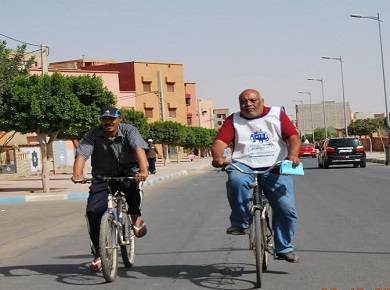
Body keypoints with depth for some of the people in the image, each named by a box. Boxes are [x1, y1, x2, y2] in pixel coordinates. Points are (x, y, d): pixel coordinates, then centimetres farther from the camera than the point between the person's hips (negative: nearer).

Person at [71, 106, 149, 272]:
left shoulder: (129, 131, -10)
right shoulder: (93, 135, -8)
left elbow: (138, 148, -28)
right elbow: (81, 154, -21)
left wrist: (143, 170, -47)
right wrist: (77, 173, -43)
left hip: (128, 173, -2)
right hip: (103, 177, 2)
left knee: (132, 186, -38)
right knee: (93, 211, -16)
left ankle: (136, 218, -8)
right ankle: (99, 254, -2)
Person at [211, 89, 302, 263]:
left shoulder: (277, 115, 12)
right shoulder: (233, 121, 13)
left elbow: (293, 138, 1)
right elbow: (220, 141, -2)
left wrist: (293, 155, -21)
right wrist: (218, 156, -25)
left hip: (275, 169, 1)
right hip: (244, 166, 0)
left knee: (287, 208, -12)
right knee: (236, 181, -35)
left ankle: (284, 249, 10)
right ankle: (239, 223, -16)